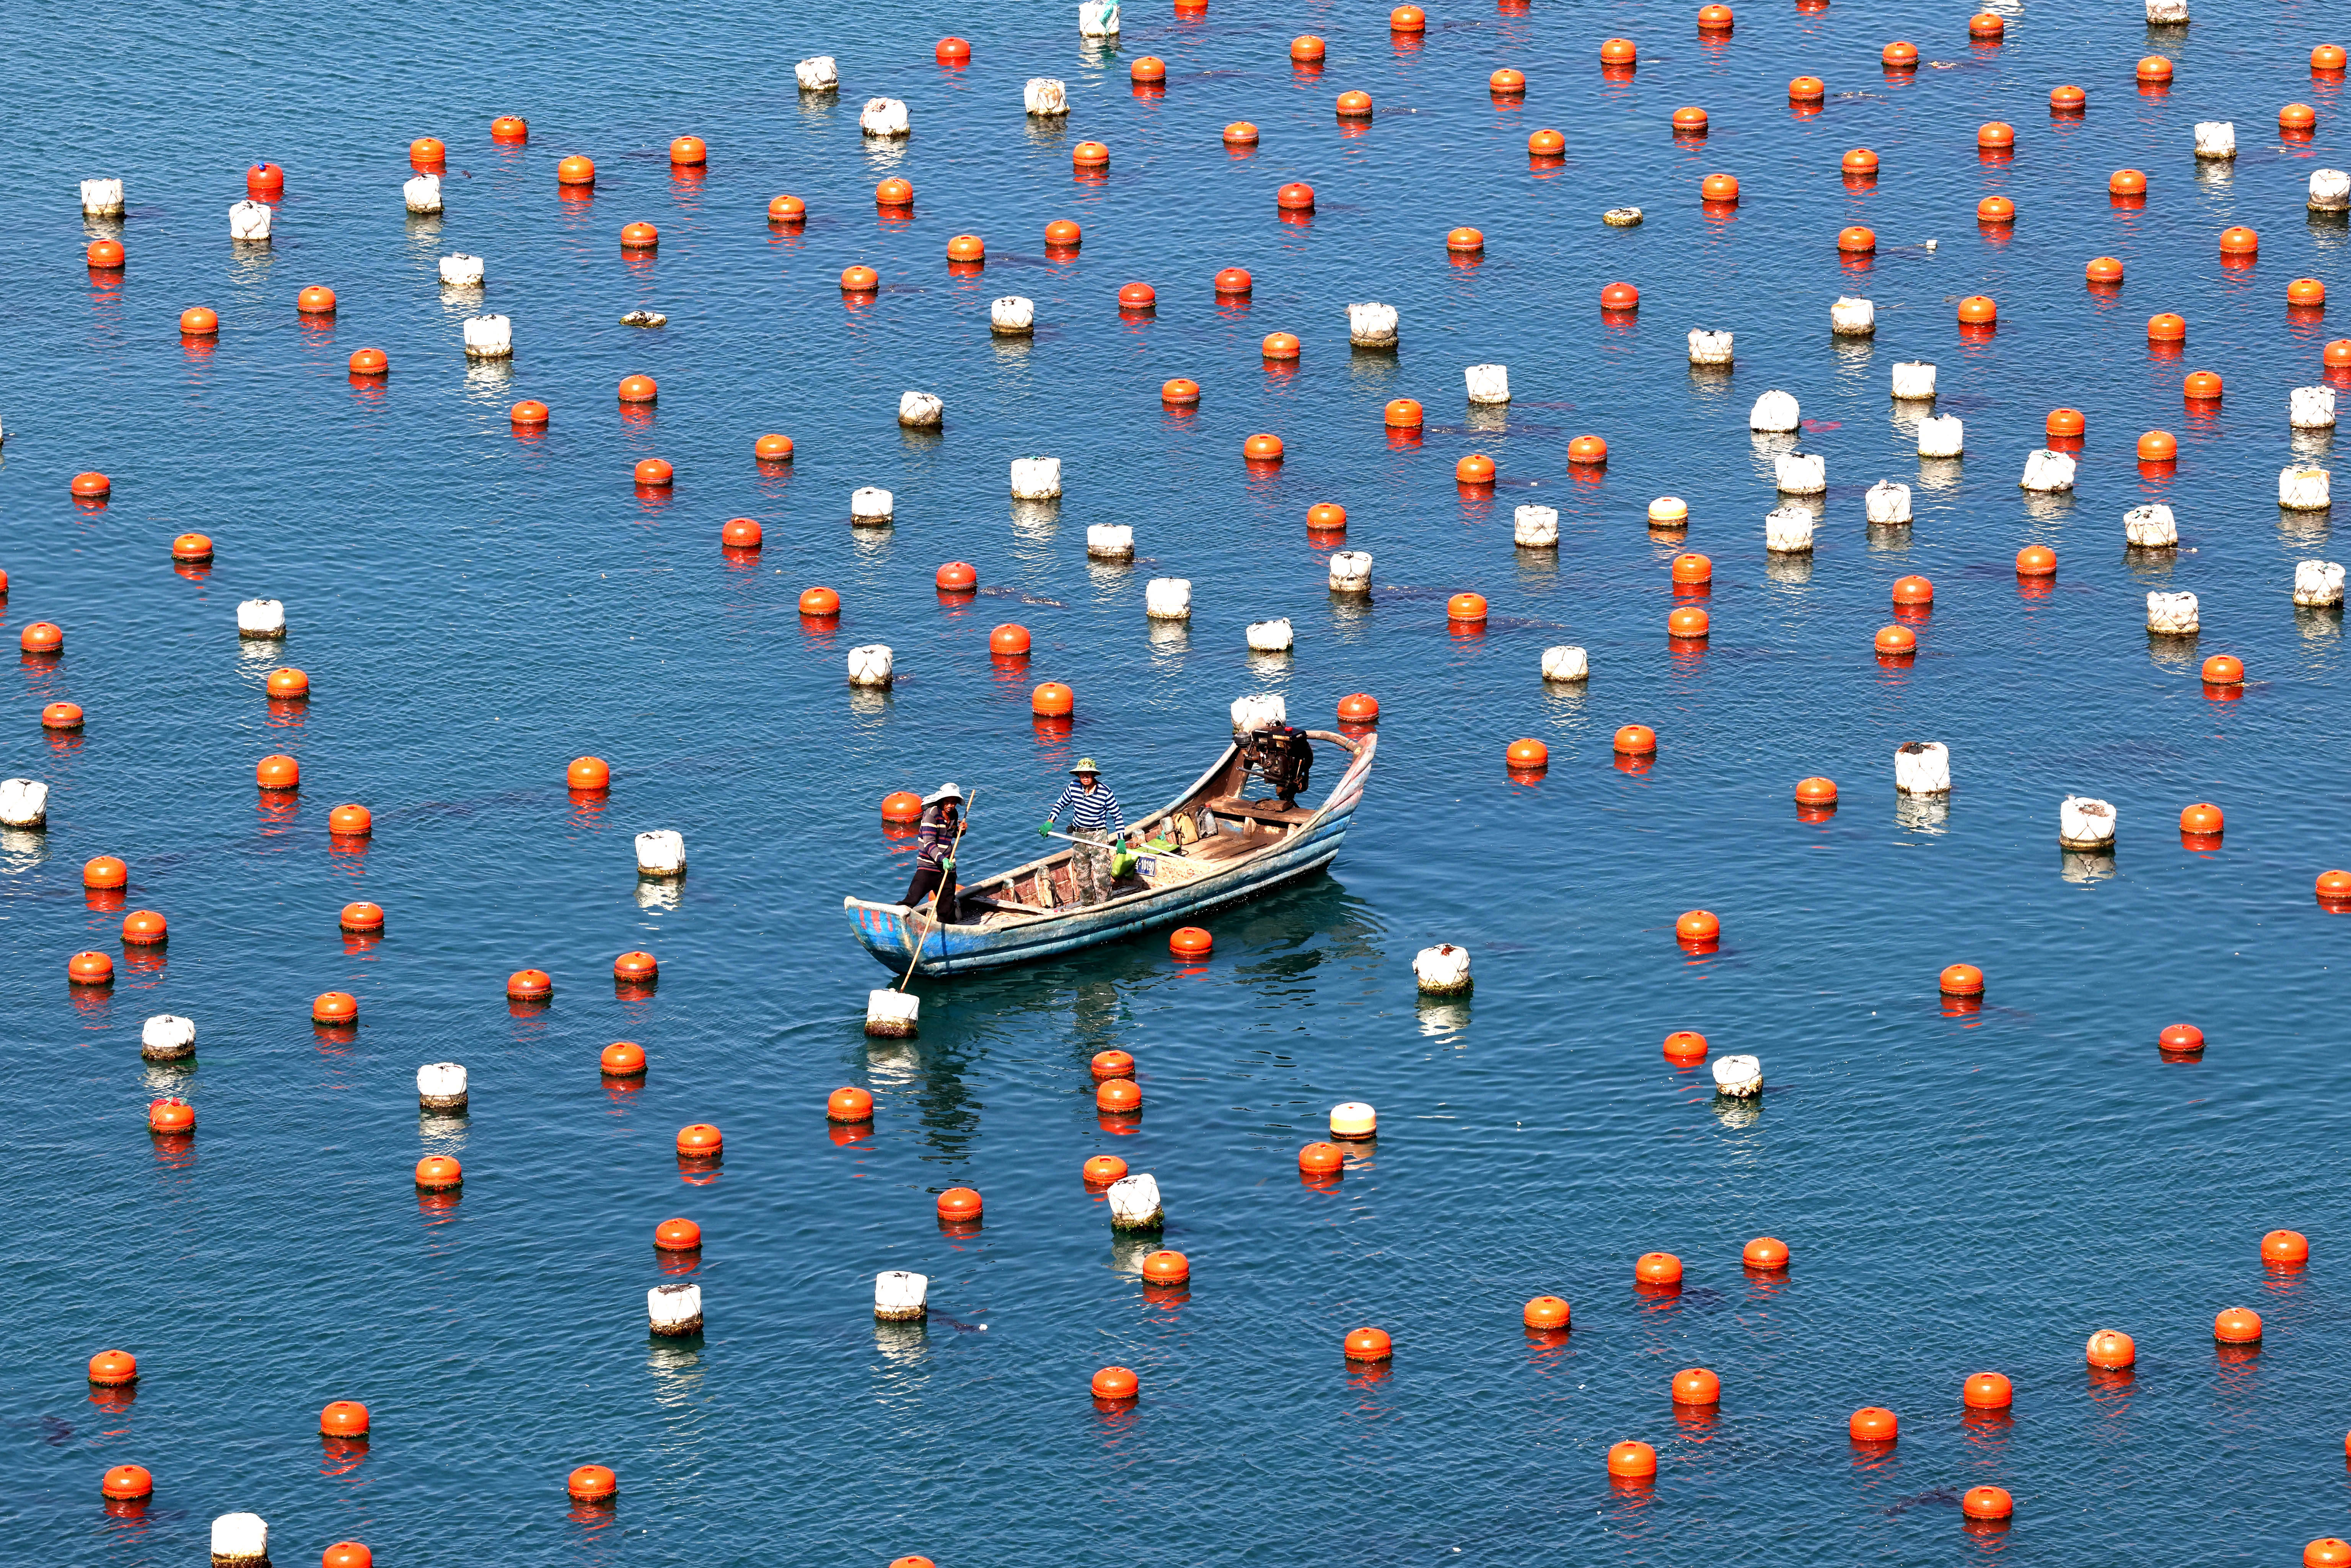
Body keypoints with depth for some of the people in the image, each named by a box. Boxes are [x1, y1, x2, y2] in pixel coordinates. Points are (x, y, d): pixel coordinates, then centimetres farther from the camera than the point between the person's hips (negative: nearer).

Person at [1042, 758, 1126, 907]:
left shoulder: (1105, 792, -13)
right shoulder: (1074, 787, -3)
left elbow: (1117, 815, -5)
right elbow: (1060, 804, 13)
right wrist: (1049, 823, 1)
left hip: (1099, 837, -4)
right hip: (1079, 836, 4)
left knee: (1101, 875, -12)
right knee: (1082, 876, 12)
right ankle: (1086, 905, 25)